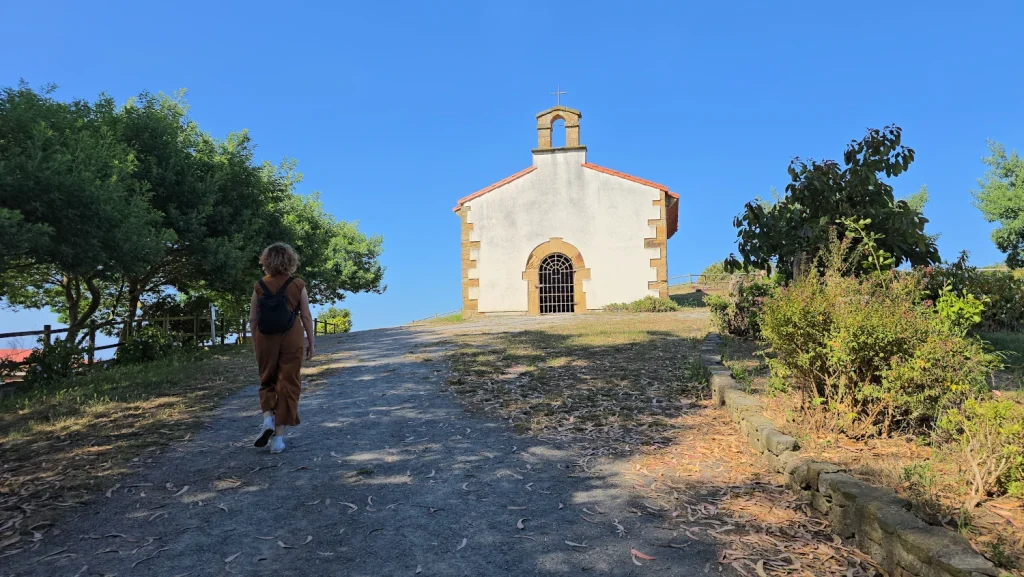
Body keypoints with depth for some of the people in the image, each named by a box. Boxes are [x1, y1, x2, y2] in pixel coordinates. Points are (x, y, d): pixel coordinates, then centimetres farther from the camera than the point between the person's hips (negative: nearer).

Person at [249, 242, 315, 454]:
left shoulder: (260, 286, 1)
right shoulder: (298, 285, -3)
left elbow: (252, 319, 1)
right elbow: (306, 316, -3)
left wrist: (255, 343, 12)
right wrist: (311, 341, 5)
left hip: (265, 339, 1)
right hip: (291, 338, -1)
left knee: (267, 381, 21)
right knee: (288, 385, 6)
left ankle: (267, 419, -1)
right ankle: (278, 436, 6)